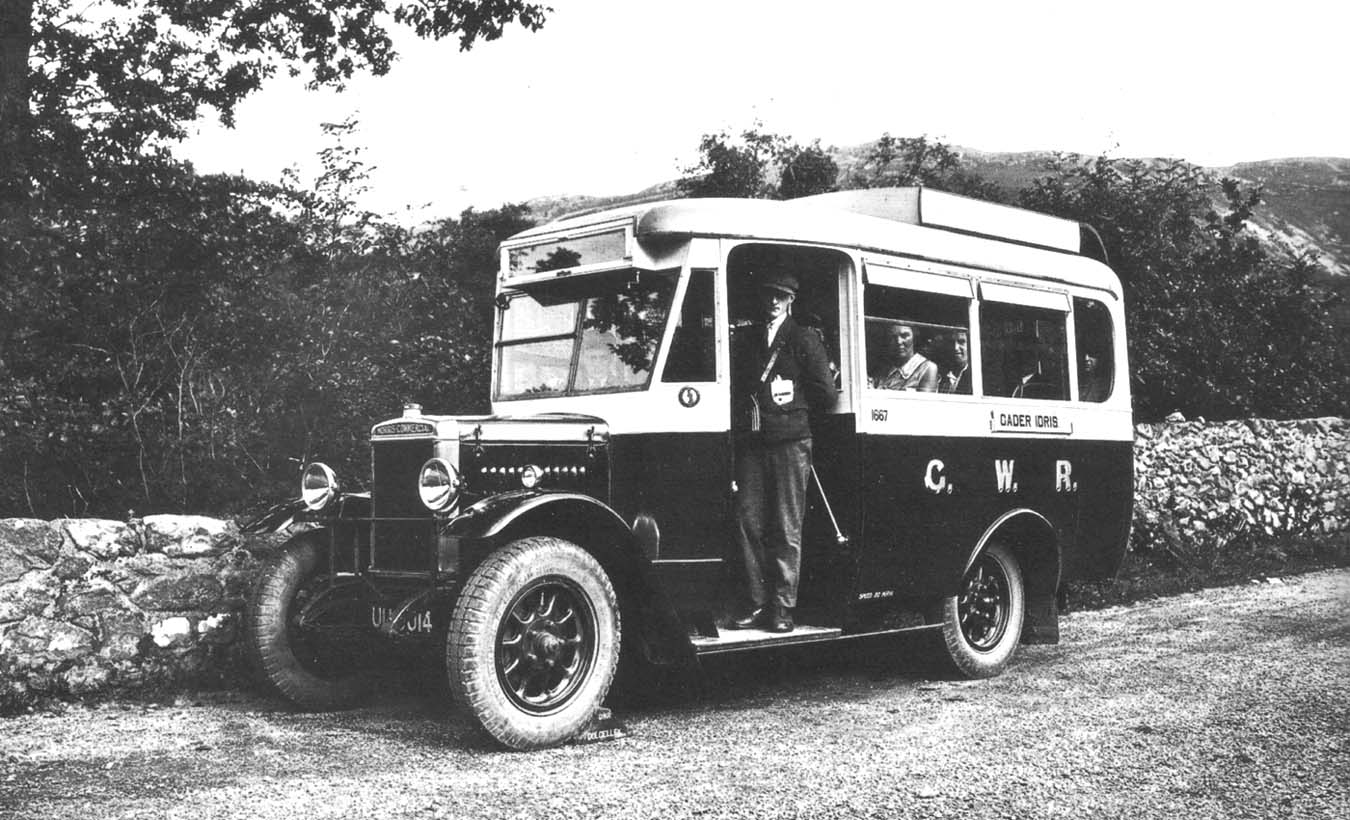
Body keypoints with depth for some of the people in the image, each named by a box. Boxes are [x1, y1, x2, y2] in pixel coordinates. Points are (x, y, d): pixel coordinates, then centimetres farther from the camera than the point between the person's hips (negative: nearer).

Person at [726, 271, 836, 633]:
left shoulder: (805, 340, 6)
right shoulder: (744, 339, 16)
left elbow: (825, 395, 3)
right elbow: (732, 386, 15)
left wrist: (793, 410, 8)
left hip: (790, 443, -3)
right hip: (750, 443, 3)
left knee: (786, 529, -2)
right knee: (748, 524, 0)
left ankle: (782, 607, 2)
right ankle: (752, 604, 8)